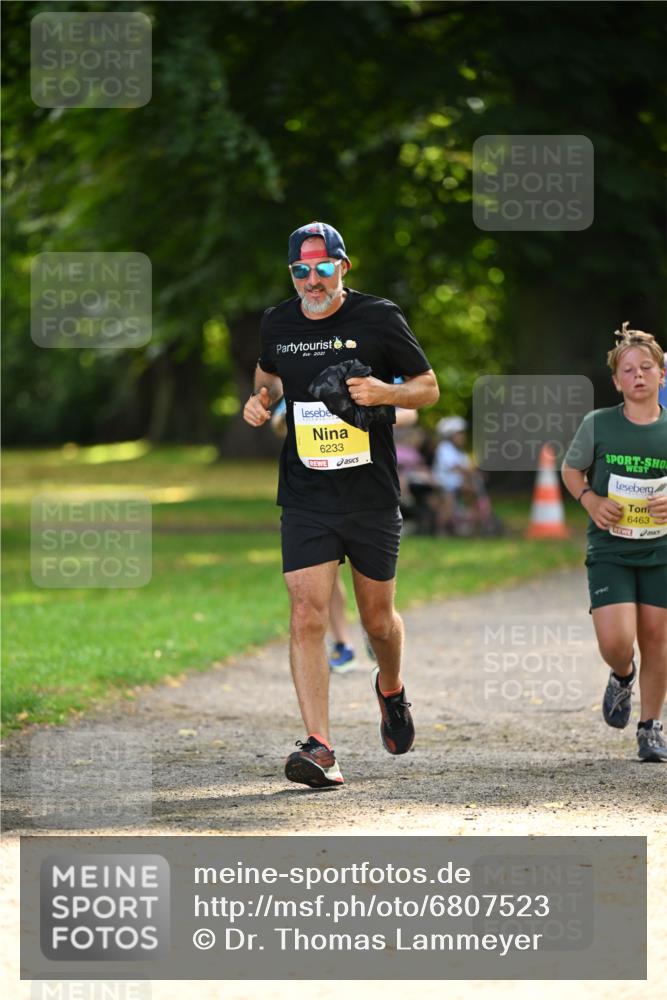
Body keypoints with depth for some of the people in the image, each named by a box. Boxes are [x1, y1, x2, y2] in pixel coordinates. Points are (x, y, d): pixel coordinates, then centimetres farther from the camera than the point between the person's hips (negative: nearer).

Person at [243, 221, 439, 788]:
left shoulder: (379, 318, -4)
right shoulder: (277, 324, 5)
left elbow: (429, 387, 2)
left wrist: (384, 392, -17)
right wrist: (261, 402, 3)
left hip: (372, 496, -1)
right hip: (305, 500, 1)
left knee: (378, 617, 10)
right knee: (308, 617, -13)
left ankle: (391, 688, 45)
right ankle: (319, 748, -16)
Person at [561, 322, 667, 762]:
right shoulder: (598, 424, -4)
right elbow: (571, 470, 10)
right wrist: (592, 501, -7)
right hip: (610, 548, -1)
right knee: (616, 640, -13)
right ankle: (622, 677, 24)